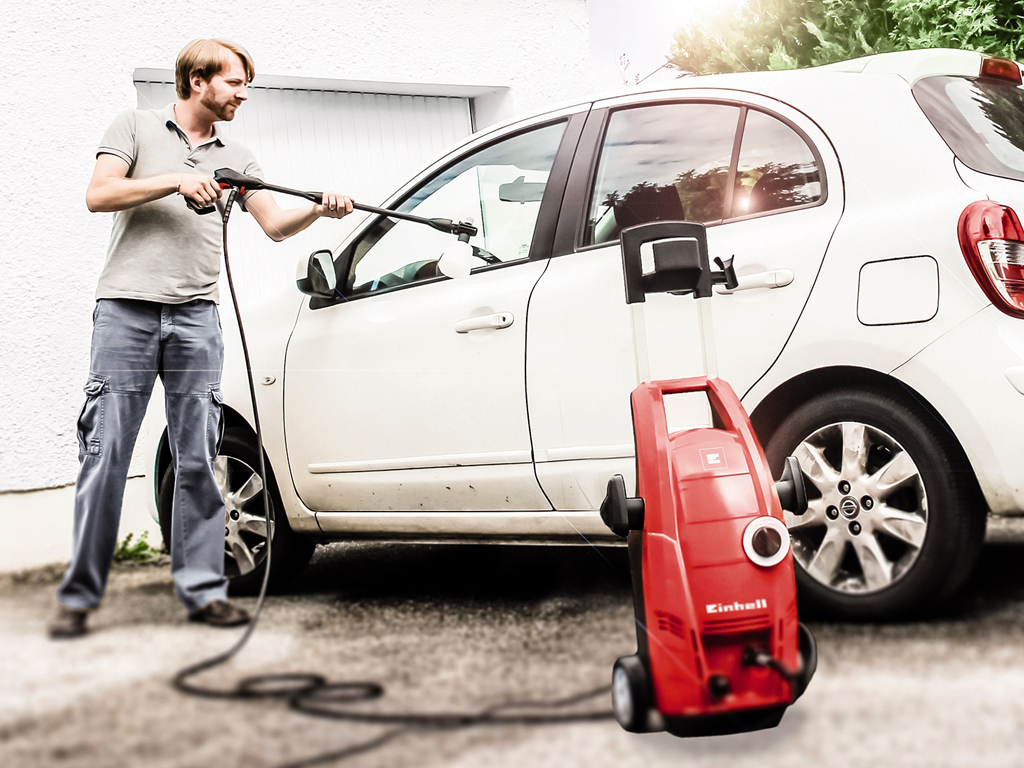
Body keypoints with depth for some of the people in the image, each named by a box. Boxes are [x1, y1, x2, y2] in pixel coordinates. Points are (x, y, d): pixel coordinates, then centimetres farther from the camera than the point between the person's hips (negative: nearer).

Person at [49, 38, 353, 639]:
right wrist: (176, 181, -9)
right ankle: (79, 595, 2)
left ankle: (203, 588, 5)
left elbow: (275, 223, 13)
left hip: (197, 317, 3)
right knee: (106, 454, -4)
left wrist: (320, 210, -7)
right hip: (126, 311, -3)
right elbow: (98, 195, -1)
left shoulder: (236, 157, 20)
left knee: (199, 459, 0)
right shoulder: (138, 127, 11)